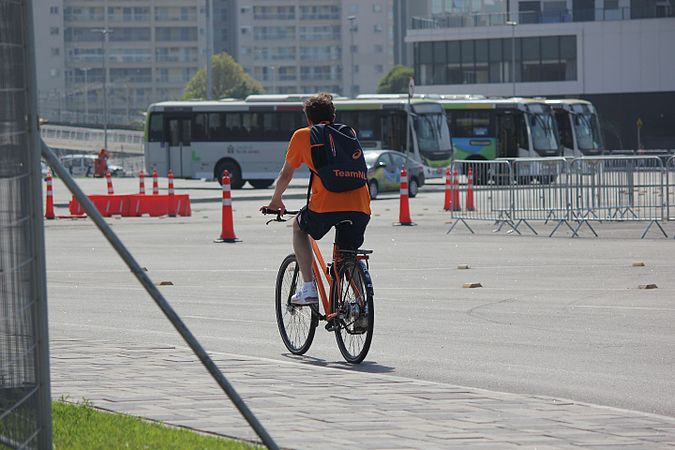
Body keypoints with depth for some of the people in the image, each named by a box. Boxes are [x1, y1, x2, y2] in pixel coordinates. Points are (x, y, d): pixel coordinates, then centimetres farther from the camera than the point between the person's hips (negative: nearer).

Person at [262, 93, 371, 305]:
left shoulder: (302, 136, 15)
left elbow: (286, 174, 24)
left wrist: (276, 201, 43)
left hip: (326, 205, -3)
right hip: (360, 207, 3)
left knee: (299, 227, 28)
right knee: (349, 253, 26)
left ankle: (308, 288, 15)